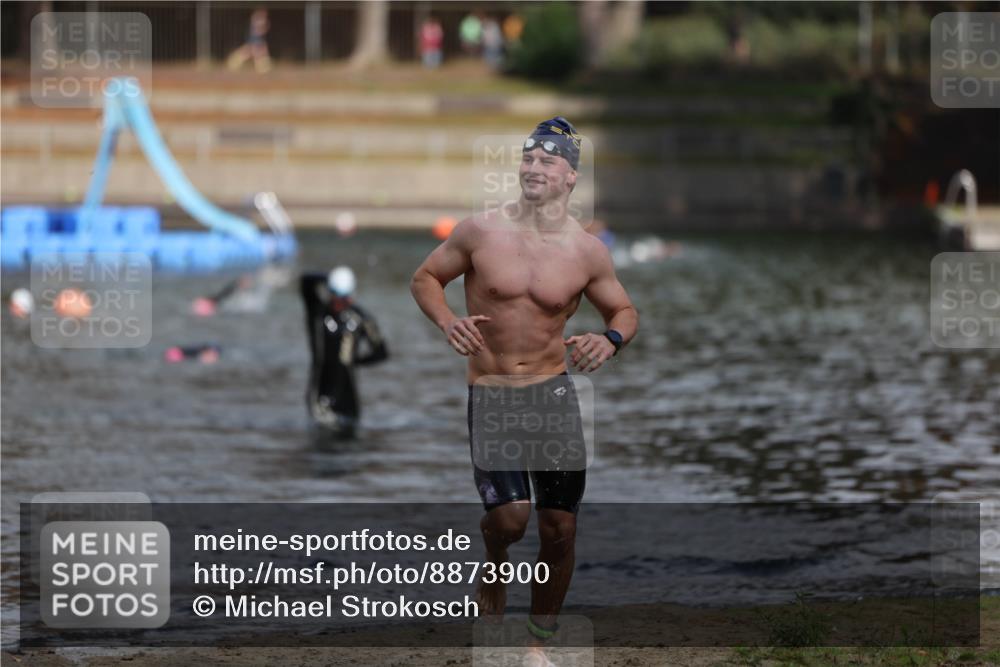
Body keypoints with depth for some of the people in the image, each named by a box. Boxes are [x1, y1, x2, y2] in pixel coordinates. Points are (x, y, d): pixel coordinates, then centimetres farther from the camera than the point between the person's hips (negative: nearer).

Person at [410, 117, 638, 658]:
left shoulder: (587, 251, -2)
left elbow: (624, 311, 12)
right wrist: (446, 321, -13)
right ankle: (493, 563, 18)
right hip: (489, 394, -2)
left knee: (560, 527, 1)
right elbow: (425, 277, 7)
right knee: (510, 516, -19)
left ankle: (543, 633, 21)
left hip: (552, 390, 2)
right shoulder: (481, 231, -5)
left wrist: (611, 340, -11)